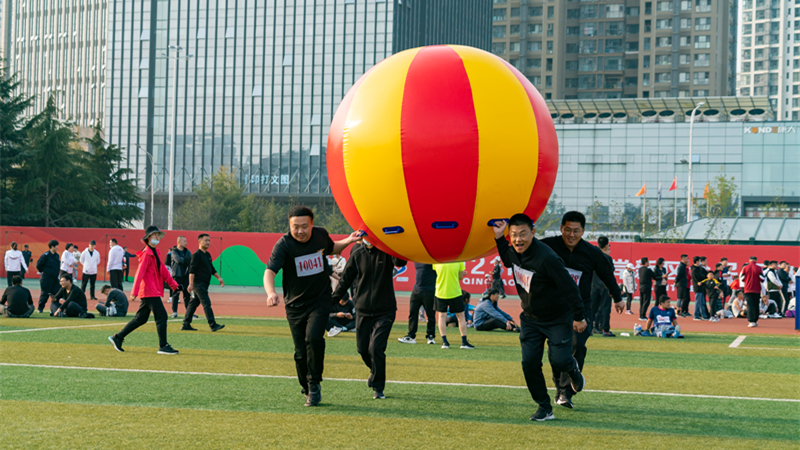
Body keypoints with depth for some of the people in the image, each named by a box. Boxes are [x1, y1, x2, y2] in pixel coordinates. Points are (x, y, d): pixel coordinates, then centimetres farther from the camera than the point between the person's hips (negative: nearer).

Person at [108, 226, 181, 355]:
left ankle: (118, 338, 20)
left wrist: (174, 285, 17)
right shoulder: (146, 253, -12)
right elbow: (140, 273, -17)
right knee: (162, 316, -9)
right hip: (150, 291, -10)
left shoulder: (155, 253, 17)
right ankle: (163, 346, -6)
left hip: (153, 290, 10)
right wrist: (134, 292, -22)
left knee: (141, 319, 14)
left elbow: (163, 270, 21)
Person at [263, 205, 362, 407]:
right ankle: (308, 390, 24)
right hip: (295, 305, -1)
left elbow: (332, 249, 22)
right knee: (301, 353, 2)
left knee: (313, 338, -24)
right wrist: (271, 293, -49)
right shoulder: (284, 244, -16)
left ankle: (314, 384, -8)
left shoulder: (321, 234, -3)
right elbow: (269, 271, -30)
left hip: (320, 300, 1)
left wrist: (348, 240, 4)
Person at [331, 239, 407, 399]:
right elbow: (346, 279, 9)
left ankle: (378, 388, 4)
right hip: (363, 311, 3)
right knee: (362, 348, 7)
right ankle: (375, 371, 39)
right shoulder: (358, 254, 1)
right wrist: (332, 300, 5)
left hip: (385, 311, -3)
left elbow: (400, 262, -28)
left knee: (376, 348, -12)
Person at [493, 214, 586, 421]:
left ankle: (572, 368, 26)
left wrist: (578, 317, -16)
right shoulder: (513, 252, -5)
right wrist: (499, 238, 8)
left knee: (558, 361, -13)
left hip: (558, 319, -6)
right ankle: (544, 408, 10)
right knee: (529, 363, -4)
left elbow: (569, 287, -22)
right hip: (530, 318, 6)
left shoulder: (546, 258, -29)